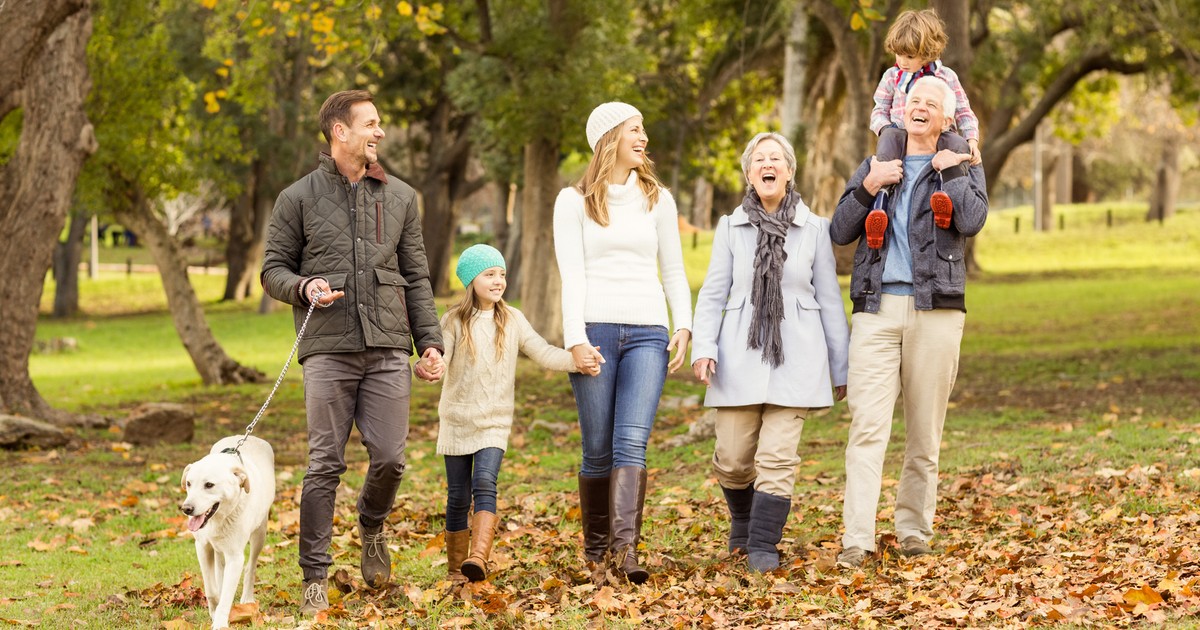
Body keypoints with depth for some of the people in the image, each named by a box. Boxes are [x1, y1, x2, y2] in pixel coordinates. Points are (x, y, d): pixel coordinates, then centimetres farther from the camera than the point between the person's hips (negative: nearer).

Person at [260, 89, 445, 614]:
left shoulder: (399, 197, 15)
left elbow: (416, 277, 16)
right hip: (328, 349, -2)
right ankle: (315, 579, 2)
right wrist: (304, 288, -14)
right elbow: (273, 269, 8)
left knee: (389, 458, -3)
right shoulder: (299, 198, 6)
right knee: (325, 465, -5)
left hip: (388, 351, 2)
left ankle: (372, 528, 29)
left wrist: (430, 342, 7)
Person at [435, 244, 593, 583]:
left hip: (494, 422, 0)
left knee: (484, 483, -20)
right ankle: (456, 568, 16)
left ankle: (479, 557, -32)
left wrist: (576, 360, -19)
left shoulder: (512, 320, 3)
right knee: (458, 497, 4)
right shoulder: (454, 321, -3)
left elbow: (543, 353, -1)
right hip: (456, 420, 0)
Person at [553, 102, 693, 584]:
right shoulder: (574, 201, 7)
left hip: (647, 333, 1)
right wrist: (575, 338, -11)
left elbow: (673, 271, 16)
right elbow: (571, 274, -1)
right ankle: (594, 550, 11)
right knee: (598, 449, 0)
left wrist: (684, 326, 3)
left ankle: (626, 547, -24)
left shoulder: (657, 199, 15)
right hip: (595, 330, -1)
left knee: (631, 441, -14)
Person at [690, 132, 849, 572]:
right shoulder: (731, 229, 7)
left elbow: (829, 300, 8)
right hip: (741, 357, 1)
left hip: (794, 359, -1)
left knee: (778, 458, -9)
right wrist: (703, 347, -9)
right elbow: (713, 293, 6)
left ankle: (763, 547, -1)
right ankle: (743, 521, 32)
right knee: (732, 460, 3)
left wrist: (841, 368, 9)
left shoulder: (814, 230, 6)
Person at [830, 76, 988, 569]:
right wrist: (867, 187, -5)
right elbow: (840, 233, 8)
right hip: (876, 310, 1)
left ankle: (914, 528, 16)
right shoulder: (874, 166, 17)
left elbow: (972, 221, -10)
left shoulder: (962, 168, 10)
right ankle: (857, 538, -18)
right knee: (867, 424, -11)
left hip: (935, 308, -1)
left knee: (925, 428, 4)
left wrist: (951, 170, -4)